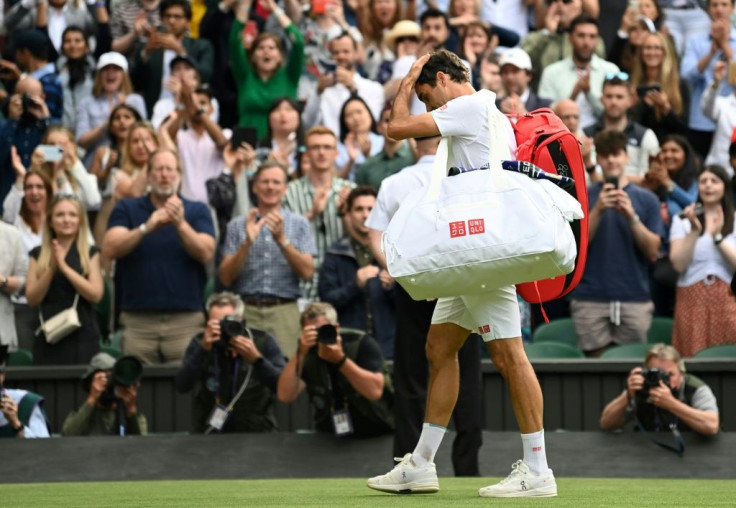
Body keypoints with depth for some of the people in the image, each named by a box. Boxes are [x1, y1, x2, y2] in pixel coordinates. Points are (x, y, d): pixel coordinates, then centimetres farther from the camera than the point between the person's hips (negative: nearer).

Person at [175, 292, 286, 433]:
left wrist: (256, 358, -25)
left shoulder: (264, 341, -3)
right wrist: (203, 349, -22)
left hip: (256, 431, -1)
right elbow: (182, 387, -12)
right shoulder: (200, 342, 1)